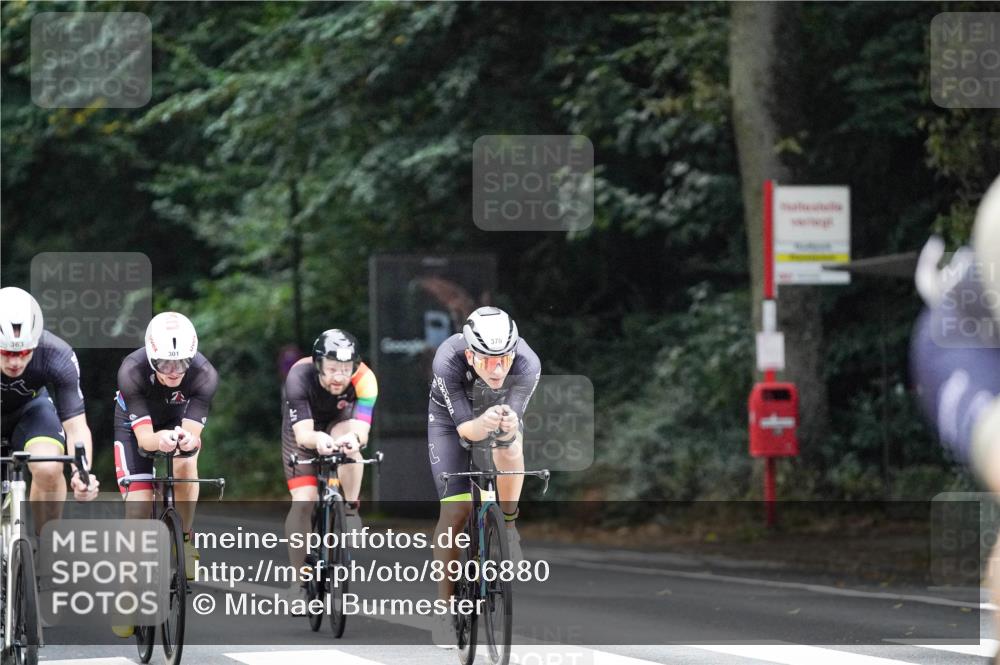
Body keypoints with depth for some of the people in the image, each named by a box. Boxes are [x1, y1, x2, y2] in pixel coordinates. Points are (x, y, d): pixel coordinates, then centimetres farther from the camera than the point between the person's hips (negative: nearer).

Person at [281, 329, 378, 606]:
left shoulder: (364, 380, -33)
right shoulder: (300, 376, -36)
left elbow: (361, 428, -43)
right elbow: (303, 433, -43)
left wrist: (354, 438, -66)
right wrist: (318, 440, -66)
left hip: (341, 422, 1)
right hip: (305, 430, -1)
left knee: (349, 440, -35)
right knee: (303, 501, -15)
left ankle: (350, 511, -16)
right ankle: (298, 579, -3)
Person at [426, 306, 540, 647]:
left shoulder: (527, 364, -36)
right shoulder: (448, 362, -39)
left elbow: (511, 433, -34)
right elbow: (463, 427, -36)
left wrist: (508, 426, -58)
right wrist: (482, 424, -58)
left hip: (502, 407, 1)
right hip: (453, 414, -1)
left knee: (510, 446, -32)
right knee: (455, 509, -11)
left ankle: (507, 524, -6)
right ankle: (446, 605, 2)